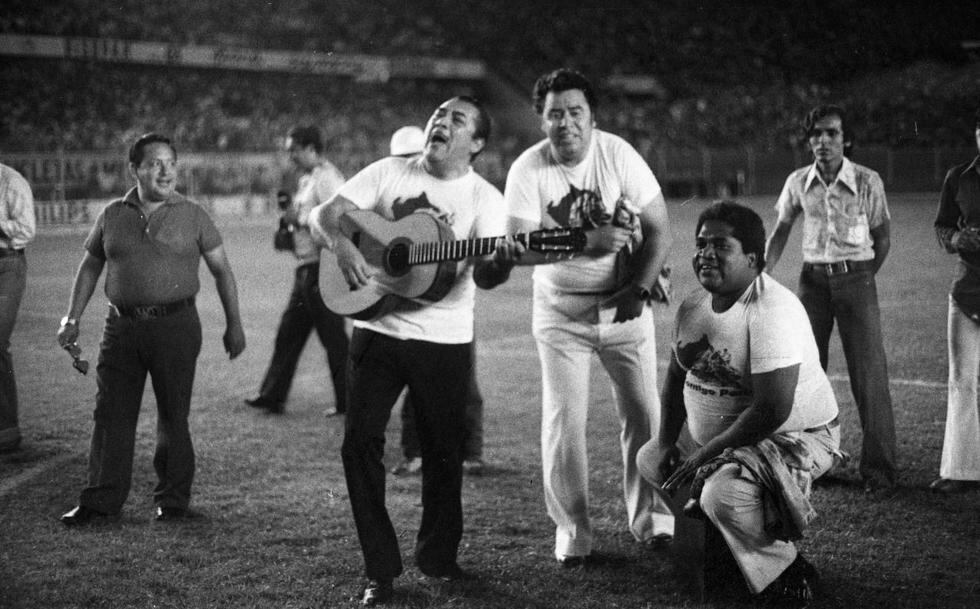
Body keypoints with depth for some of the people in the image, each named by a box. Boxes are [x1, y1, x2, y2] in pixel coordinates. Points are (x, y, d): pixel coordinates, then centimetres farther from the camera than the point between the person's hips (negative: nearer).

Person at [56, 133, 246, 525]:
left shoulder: (192, 215, 2)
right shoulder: (112, 216, 8)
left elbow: (222, 270, 5)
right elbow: (90, 268, 16)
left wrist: (233, 324, 1)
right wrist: (72, 319, 10)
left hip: (175, 324, -2)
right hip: (122, 326, 2)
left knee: (173, 415, 3)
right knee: (111, 413, 3)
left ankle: (173, 500, 15)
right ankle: (102, 499, 11)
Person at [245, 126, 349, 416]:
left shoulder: (326, 177, -14)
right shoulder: (307, 180, 17)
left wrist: (299, 219, -16)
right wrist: (290, 214, 6)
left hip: (321, 268, -10)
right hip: (307, 269, 10)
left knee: (333, 337, -3)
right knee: (288, 334, 13)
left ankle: (347, 402, 5)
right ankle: (273, 395, 19)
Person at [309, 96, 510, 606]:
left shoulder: (485, 199, -1)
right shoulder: (388, 173, 3)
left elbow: (484, 276, -13)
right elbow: (325, 213, 0)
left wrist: (501, 262, -35)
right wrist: (342, 244, -21)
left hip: (445, 340, -1)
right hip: (377, 330, 1)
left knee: (442, 452, 8)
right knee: (360, 443, -5)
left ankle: (437, 555, 30)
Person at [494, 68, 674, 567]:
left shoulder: (618, 155, -11)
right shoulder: (528, 169, -12)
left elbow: (659, 229, -8)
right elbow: (518, 246, -22)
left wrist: (639, 290, -18)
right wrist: (589, 240, -32)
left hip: (625, 303, 0)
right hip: (561, 311, 0)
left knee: (642, 412, 1)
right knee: (564, 421, -3)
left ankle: (651, 519, 17)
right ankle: (572, 532, 9)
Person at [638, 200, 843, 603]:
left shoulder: (771, 312, -27)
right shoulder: (693, 306, 1)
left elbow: (773, 410, -32)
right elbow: (677, 375, 14)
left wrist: (706, 453, -24)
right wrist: (667, 442, 1)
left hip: (795, 439, -9)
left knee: (724, 494, -32)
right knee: (650, 460, 8)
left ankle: (787, 575, -8)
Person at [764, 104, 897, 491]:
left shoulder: (867, 181, -6)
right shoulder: (798, 182, 2)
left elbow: (882, 237, 4)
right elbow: (780, 232, 14)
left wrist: (861, 279, 4)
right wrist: (761, 276, 6)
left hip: (856, 279, -3)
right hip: (813, 280, 3)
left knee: (869, 375, -4)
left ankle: (879, 469, 3)